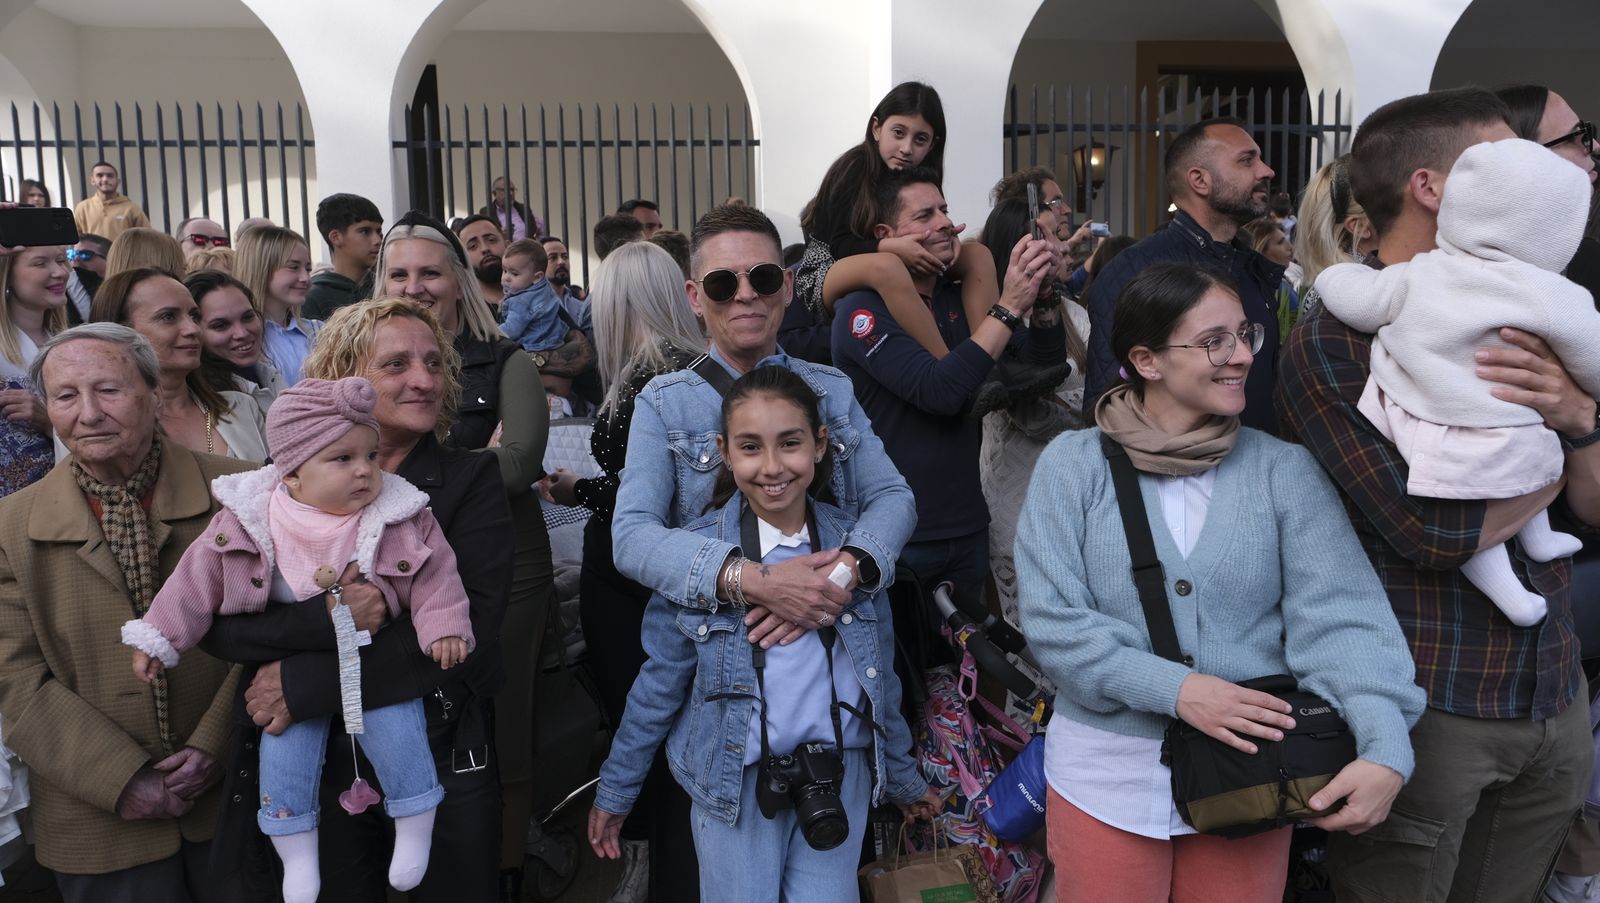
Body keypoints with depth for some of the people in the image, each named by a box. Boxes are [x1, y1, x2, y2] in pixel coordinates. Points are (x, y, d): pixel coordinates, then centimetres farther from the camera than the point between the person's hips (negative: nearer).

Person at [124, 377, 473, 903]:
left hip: (378, 663, -1)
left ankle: (415, 835, 19)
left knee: (398, 739, -5)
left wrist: (443, 627, -21)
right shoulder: (246, 522, -14)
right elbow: (198, 579, -5)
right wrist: (157, 638, -3)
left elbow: (435, 576, -10)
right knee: (284, 751, 5)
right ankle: (297, 860, 24)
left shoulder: (401, 519, -17)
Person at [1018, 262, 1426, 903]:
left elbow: (1340, 614, -11)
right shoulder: (1074, 464, -6)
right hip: (1105, 773, -1)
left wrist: (1385, 749, -25)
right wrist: (1174, 687, -21)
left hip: (1249, 773, 2)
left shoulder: (1284, 470, -3)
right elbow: (1050, 619, -11)